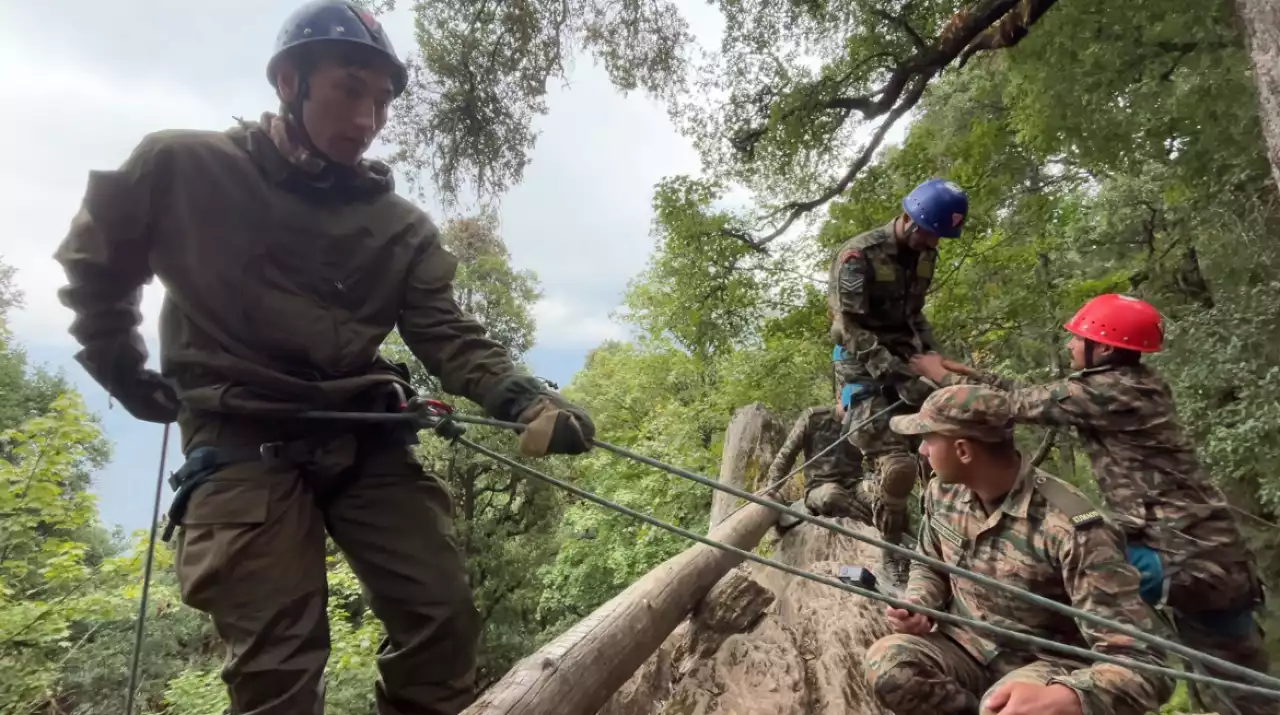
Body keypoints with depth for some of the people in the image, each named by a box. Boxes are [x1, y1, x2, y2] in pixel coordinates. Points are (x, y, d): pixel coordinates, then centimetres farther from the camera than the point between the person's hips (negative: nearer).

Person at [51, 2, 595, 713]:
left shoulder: (403, 227, 5)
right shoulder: (180, 166, 0)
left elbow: (448, 333, -6)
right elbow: (92, 262, 16)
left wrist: (523, 400, -23)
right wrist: (119, 365, 13)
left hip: (366, 440, 3)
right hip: (242, 442, -2)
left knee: (444, 621, -2)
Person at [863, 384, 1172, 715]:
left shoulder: (1070, 527, -27)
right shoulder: (943, 492, -6)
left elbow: (1141, 661, -27)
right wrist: (915, 606, -9)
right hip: (965, 648, 5)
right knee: (887, 665, -26)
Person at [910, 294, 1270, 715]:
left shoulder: (1108, 391, -15)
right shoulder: (1135, 385, 11)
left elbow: (1020, 405, -7)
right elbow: (1037, 395, 18)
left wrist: (943, 376, 5)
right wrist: (967, 372, 20)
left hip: (1182, 560, -9)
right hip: (1212, 554, 9)